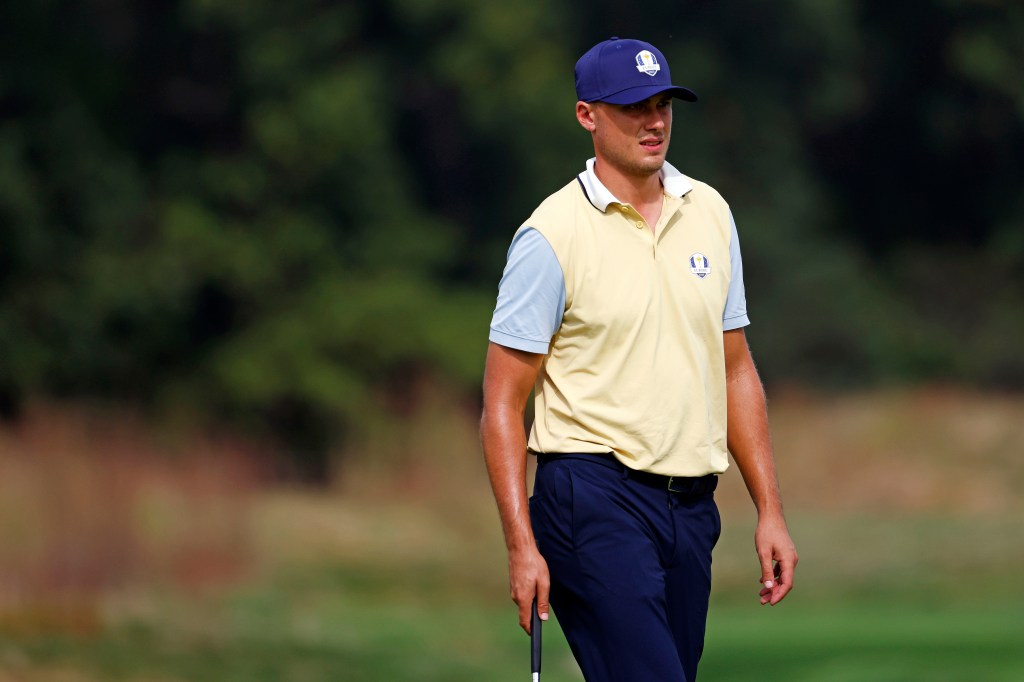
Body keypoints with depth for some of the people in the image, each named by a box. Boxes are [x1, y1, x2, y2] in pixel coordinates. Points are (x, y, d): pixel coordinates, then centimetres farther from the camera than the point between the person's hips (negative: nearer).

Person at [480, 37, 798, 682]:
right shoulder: (553, 234, -7)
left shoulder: (710, 213, 11)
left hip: (692, 506, 6)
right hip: (595, 500, -6)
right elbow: (503, 403, -6)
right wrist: (522, 546, -13)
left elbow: (736, 372, 17)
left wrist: (771, 510, 11)